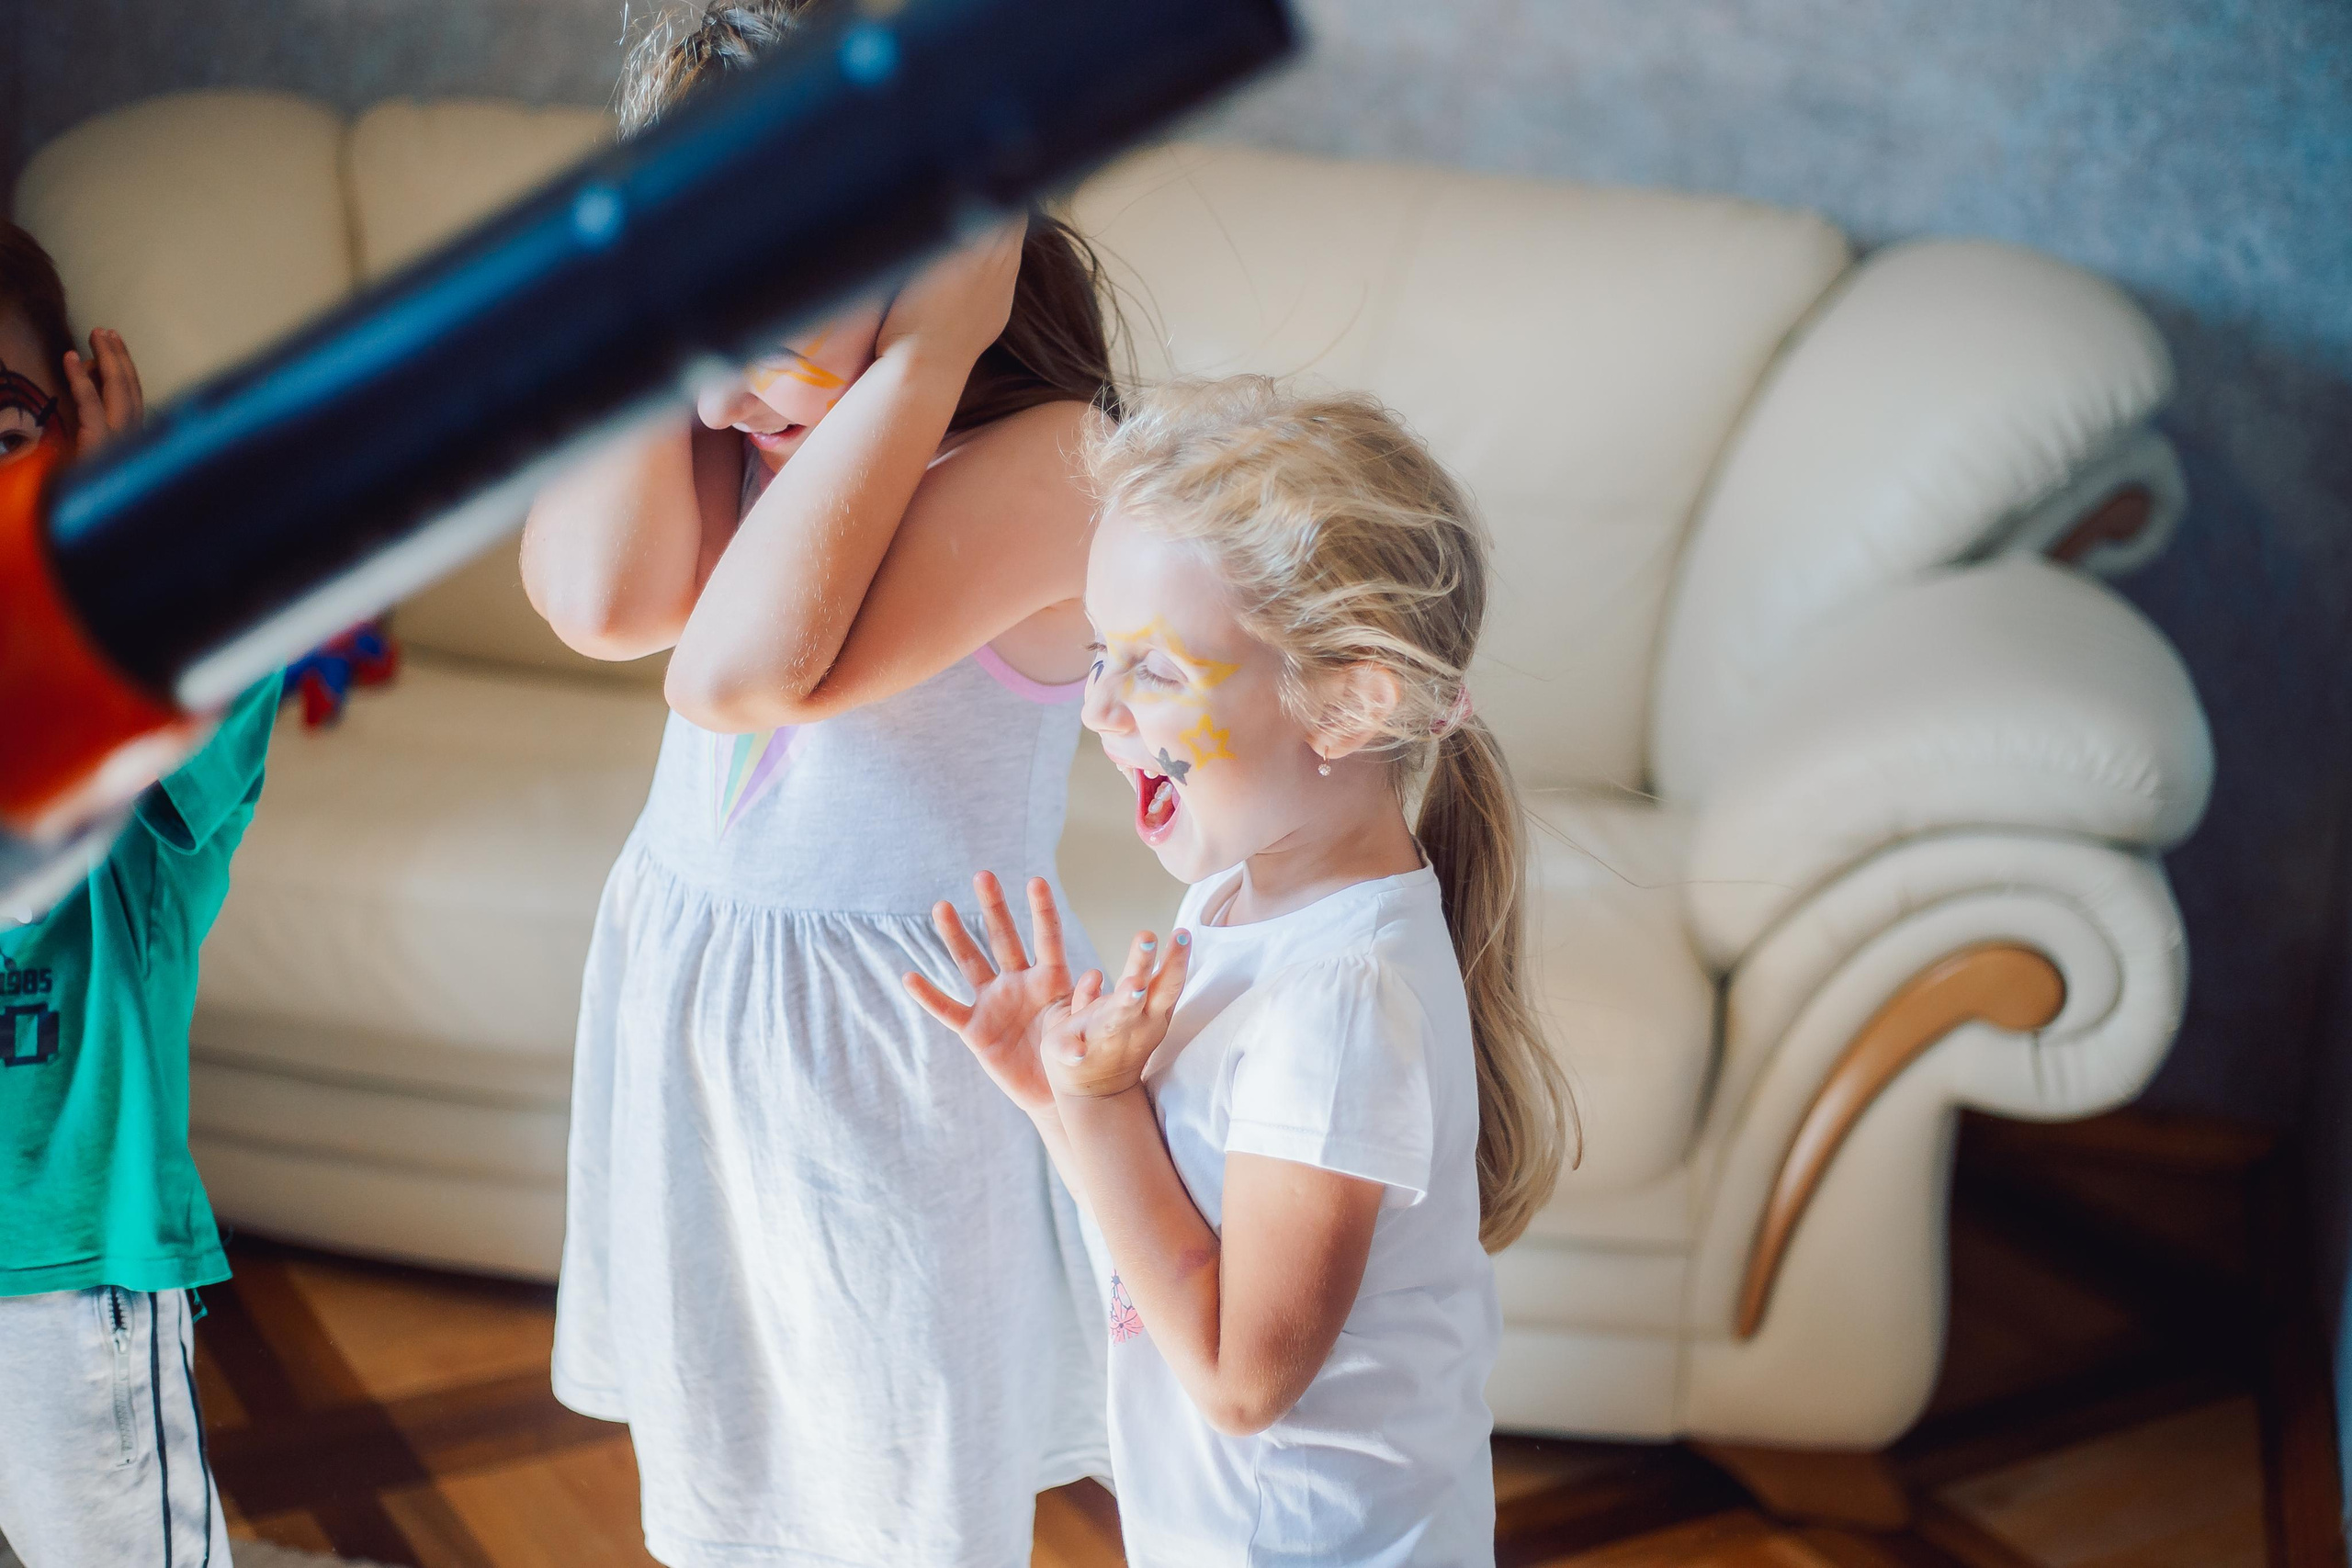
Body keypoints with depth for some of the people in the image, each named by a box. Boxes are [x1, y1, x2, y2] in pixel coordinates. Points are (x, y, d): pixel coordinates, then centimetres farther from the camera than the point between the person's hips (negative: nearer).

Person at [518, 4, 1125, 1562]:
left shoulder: (1044, 455, -23)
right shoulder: (726, 419, -3)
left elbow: (737, 672, -35)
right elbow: (607, 605, -24)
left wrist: (926, 353, -33)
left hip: (894, 1035, -6)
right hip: (682, 983, 6)